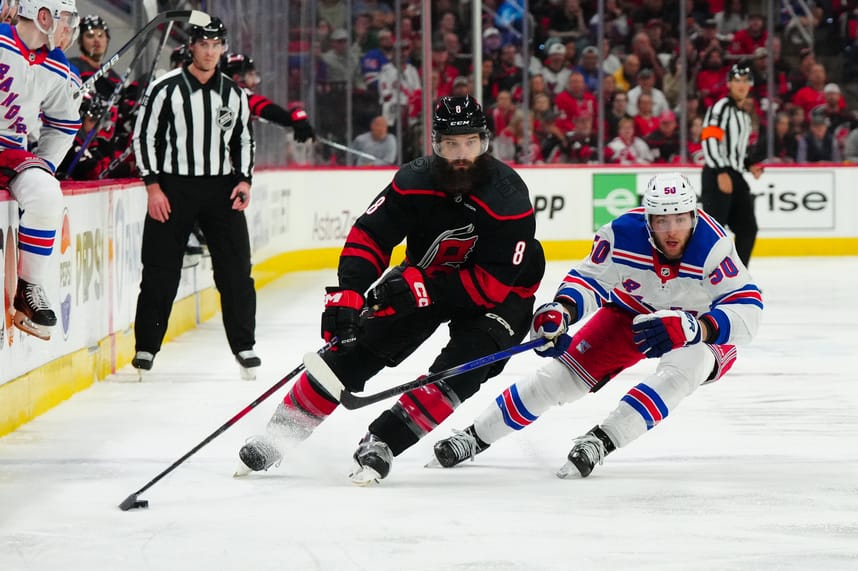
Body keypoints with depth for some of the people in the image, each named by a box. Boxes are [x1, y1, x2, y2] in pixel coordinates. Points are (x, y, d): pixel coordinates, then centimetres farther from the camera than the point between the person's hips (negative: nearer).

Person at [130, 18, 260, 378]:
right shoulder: (166, 88, -5)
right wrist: (153, 186, -10)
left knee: (235, 268, -1)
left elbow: (243, 138, 16)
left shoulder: (233, 93, 8)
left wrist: (244, 180, 3)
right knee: (160, 270, -1)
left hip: (221, 187, 3)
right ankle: (146, 347, 9)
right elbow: (143, 136, -4)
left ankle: (243, 346, 9)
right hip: (173, 187, -3)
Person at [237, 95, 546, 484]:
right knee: (357, 344, -8)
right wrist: (347, 295, -31)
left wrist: (423, 287, -33)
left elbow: (494, 284, -29)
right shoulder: (415, 181, -20)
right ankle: (279, 435, 0)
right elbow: (368, 236, -16)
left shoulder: (507, 197, -30)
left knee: (462, 368, -27)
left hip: (499, 294, -3)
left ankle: (382, 442, -20)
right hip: (424, 276, 3)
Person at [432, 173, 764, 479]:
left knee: (683, 366, -35)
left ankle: (602, 440, -30)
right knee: (565, 371, -5)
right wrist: (561, 311, -32)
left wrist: (692, 328, -51)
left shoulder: (713, 246, -34)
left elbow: (746, 310, -36)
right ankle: (475, 436, 8)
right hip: (631, 312, 3)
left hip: (698, 328, -2)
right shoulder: (622, 234, -26)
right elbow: (589, 279, -12)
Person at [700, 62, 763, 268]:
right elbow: (710, 141, -18)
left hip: (735, 176, 9)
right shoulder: (721, 108, -7)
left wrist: (749, 165, 11)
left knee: (747, 229, 10)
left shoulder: (744, 116, 22)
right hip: (717, 176, -9)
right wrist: (721, 172, -26)